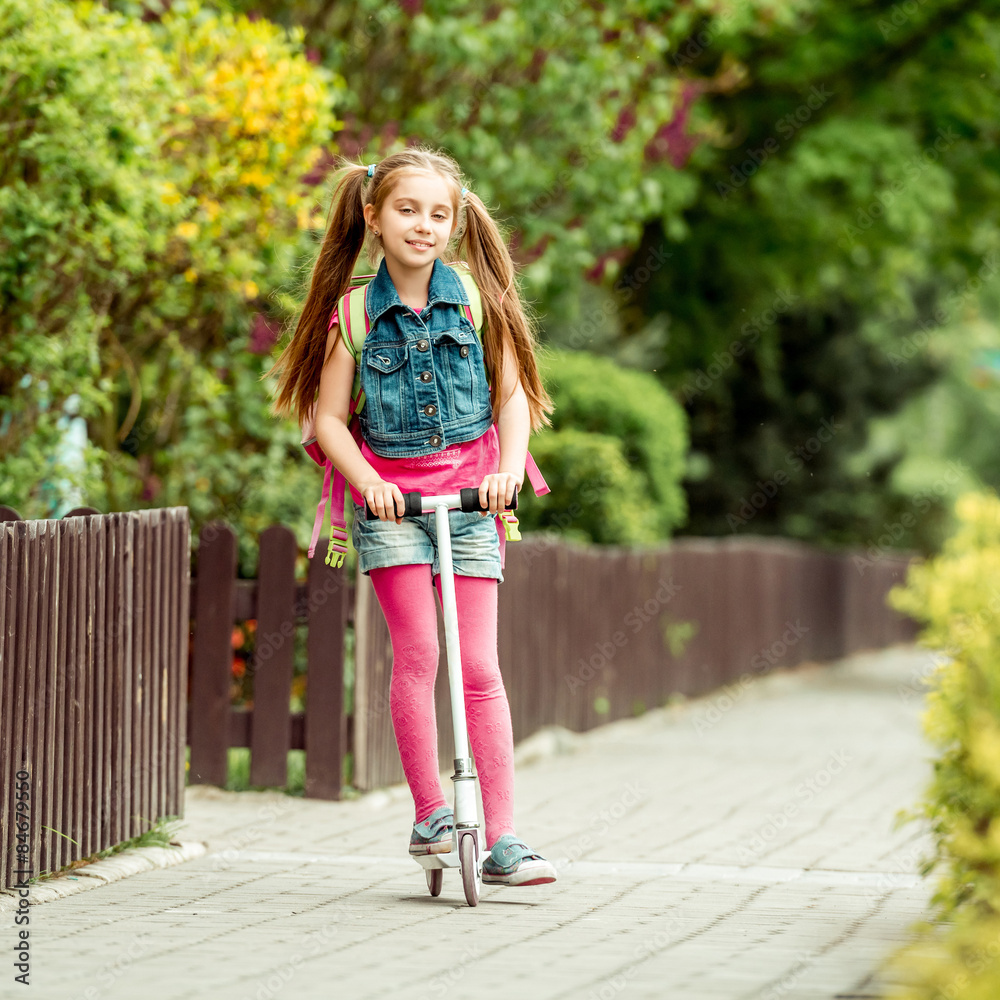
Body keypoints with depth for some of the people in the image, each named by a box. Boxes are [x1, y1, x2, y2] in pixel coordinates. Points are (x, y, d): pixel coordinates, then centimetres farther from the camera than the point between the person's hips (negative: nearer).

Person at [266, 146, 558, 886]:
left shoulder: (477, 297, 2)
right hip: (390, 495, 0)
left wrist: (510, 465, -11)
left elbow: (512, 392, 5)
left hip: (469, 492, 0)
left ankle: (503, 839, -2)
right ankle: (429, 813, 2)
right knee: (416, 651, -11)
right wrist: (367, 480, -13)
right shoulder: (355, 312, 0)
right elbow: (328, 414, 1)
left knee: (478, 665, -3)